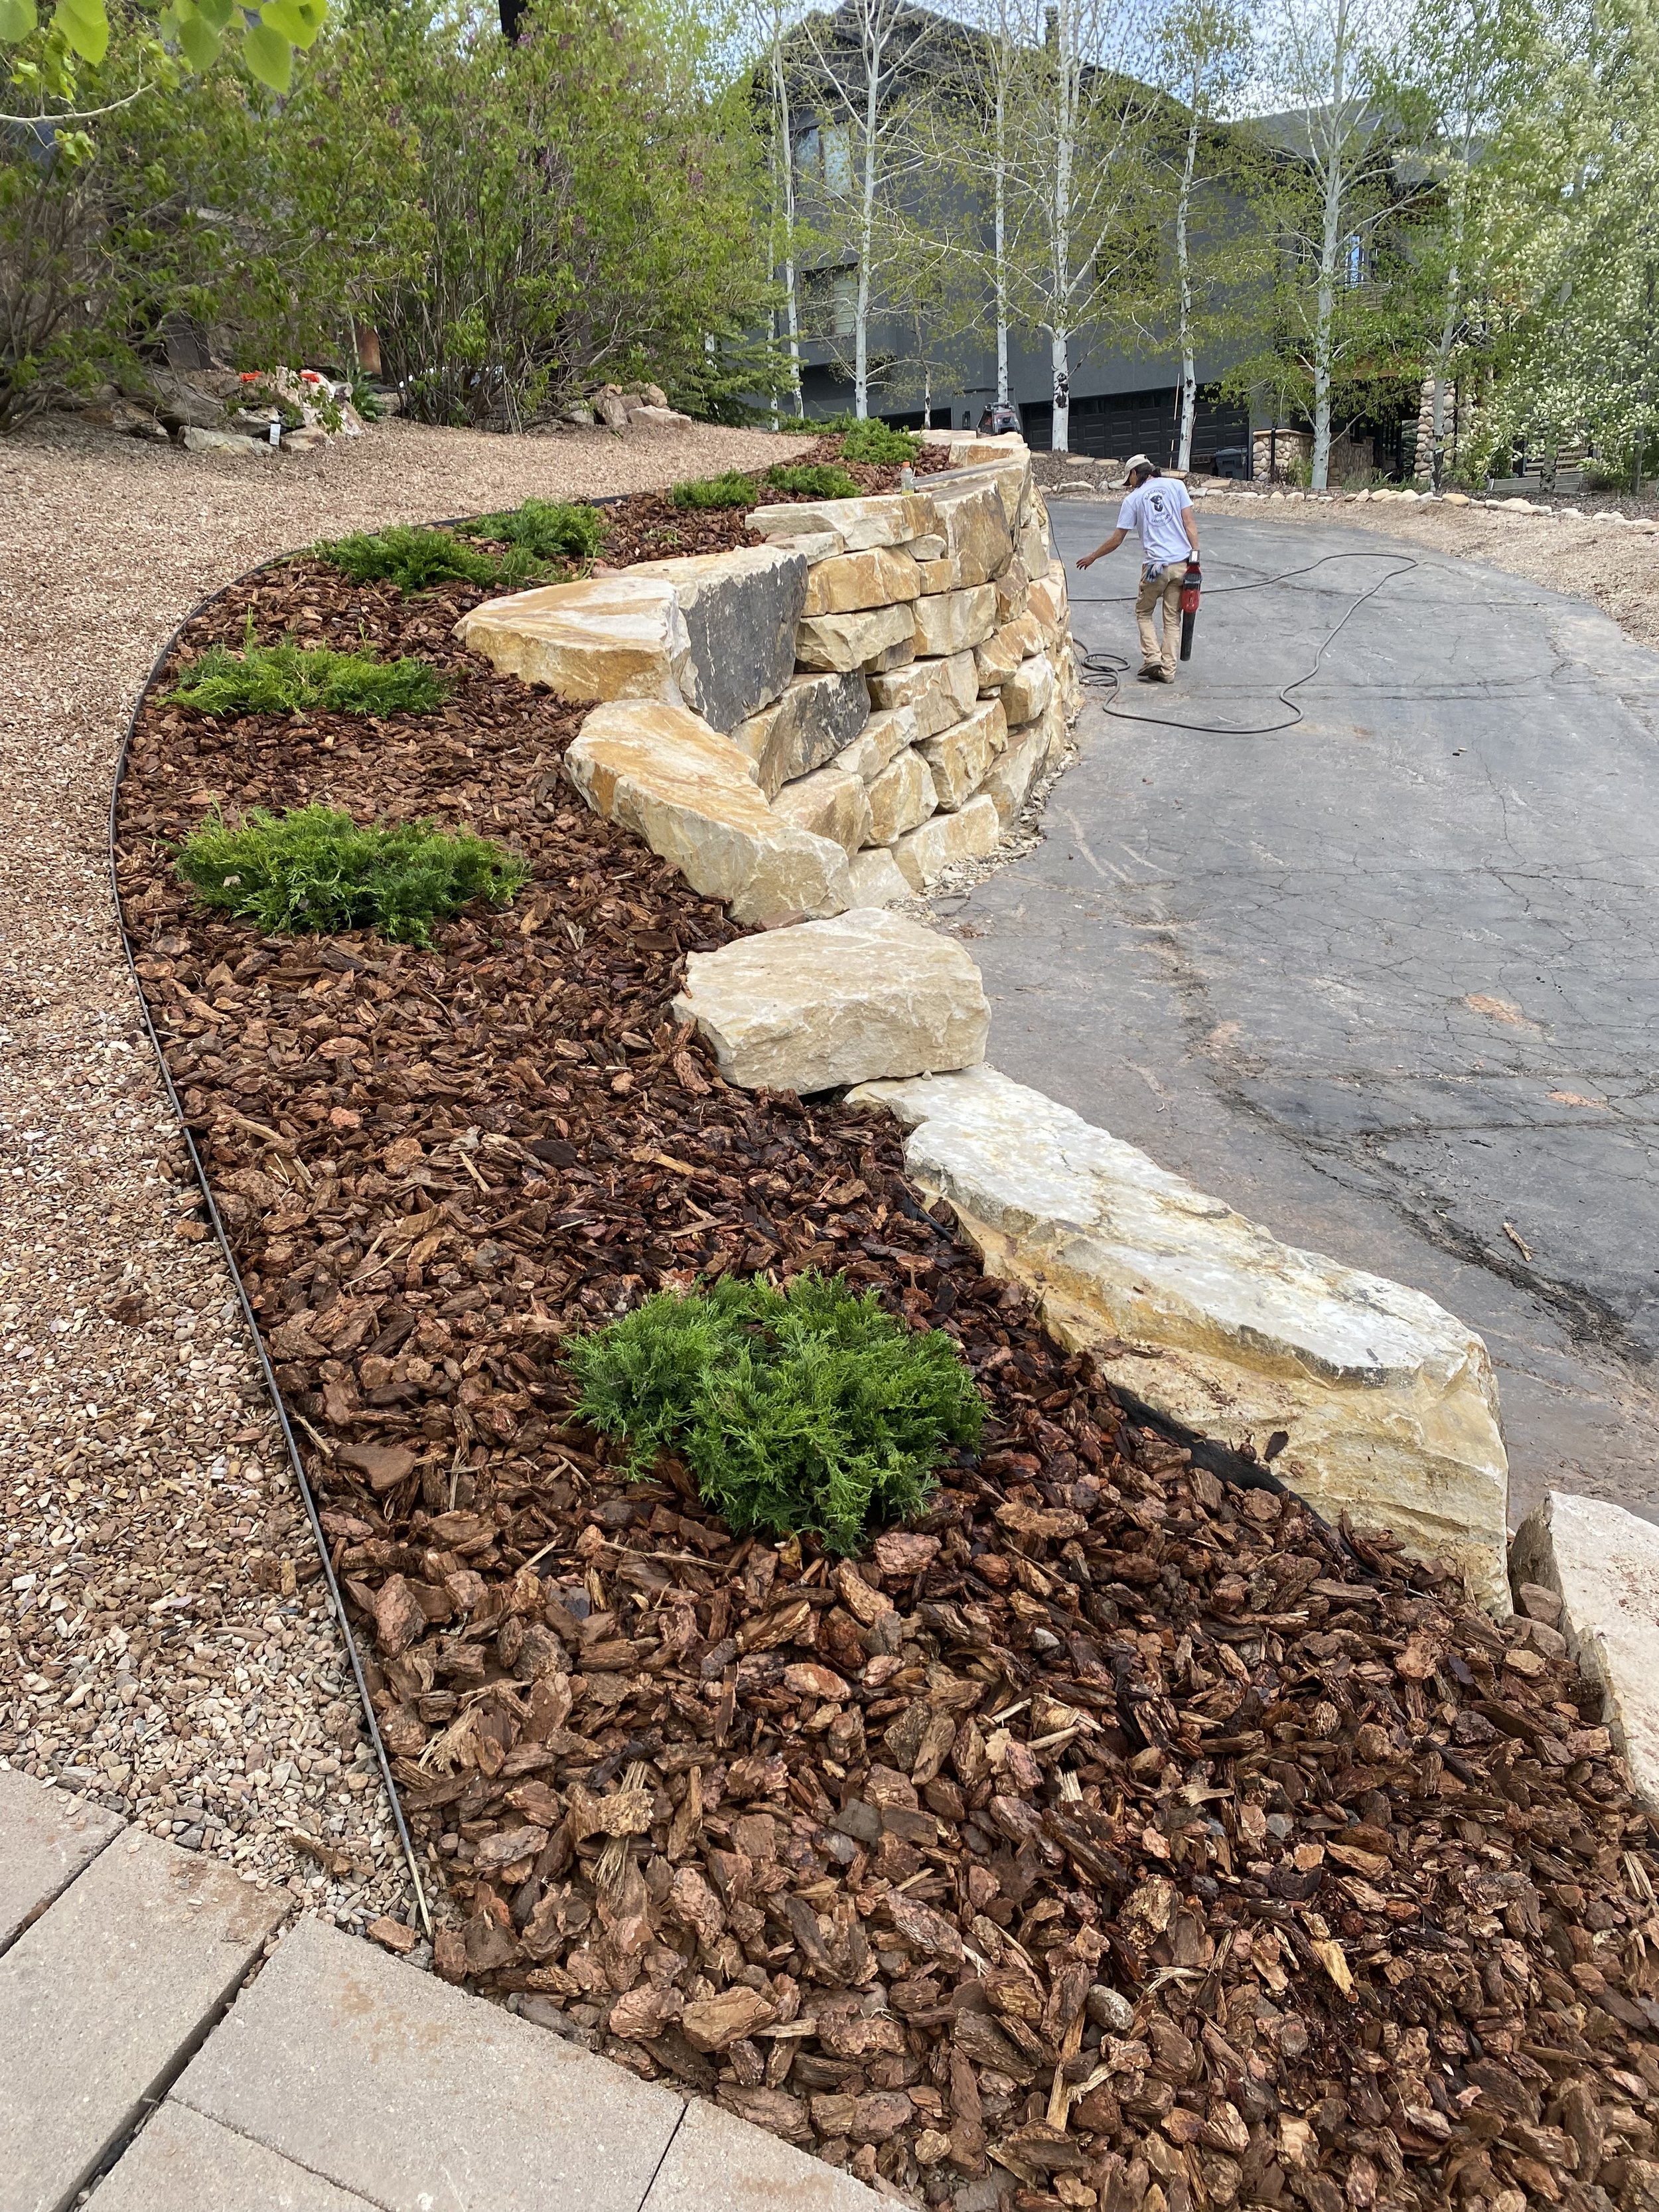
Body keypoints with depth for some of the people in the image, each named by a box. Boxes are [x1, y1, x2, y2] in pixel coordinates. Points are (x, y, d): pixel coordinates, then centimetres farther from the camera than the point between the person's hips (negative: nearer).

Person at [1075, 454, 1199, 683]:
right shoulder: (1176, 485, 8)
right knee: (1172, 619, 9)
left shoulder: (1133, 499, 4)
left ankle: (1153, 659, -1)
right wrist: (1195, 556, 3)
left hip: (1155, 565, -2)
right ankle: (1168, 670, 6)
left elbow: (1117, 539, 7)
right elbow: (1189, 523, 2)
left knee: (1144, 613, 16)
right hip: (1181, 563, 2)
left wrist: (1093, 556, 21)